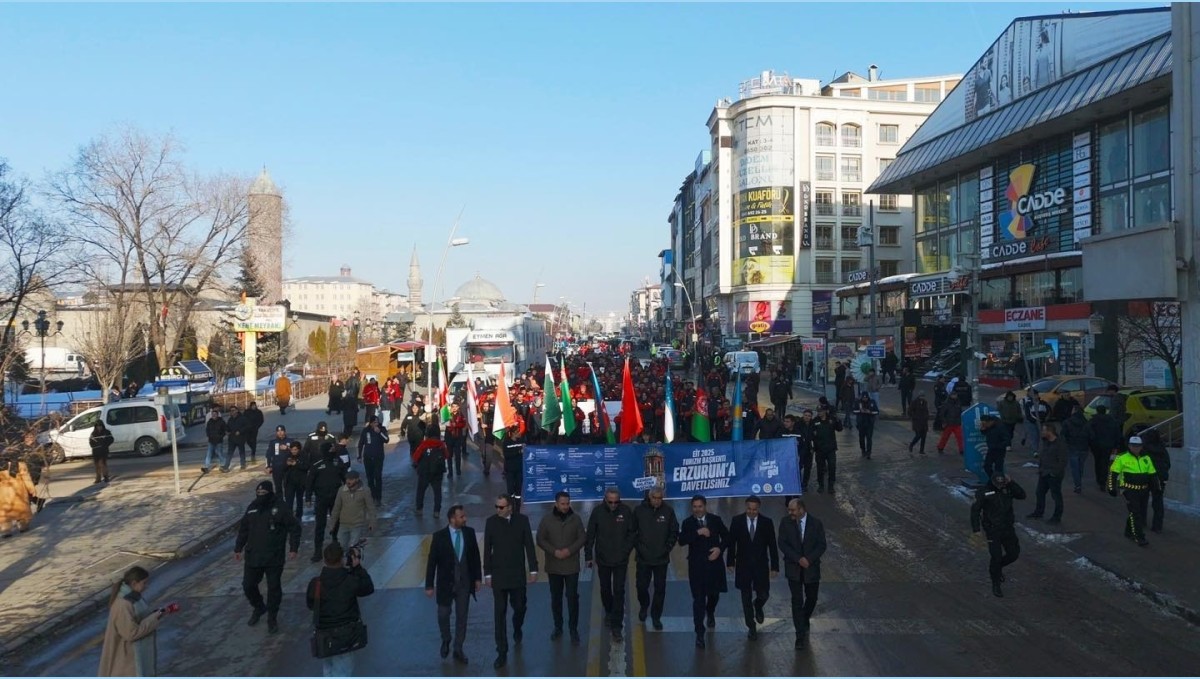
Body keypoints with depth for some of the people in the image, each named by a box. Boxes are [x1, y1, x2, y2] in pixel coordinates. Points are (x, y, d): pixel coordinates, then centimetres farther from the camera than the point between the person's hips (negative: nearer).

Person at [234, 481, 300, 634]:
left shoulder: (280, 508, -11)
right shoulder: (252, 508, 3)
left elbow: (294, 527, -6)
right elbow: (243, 529, 14)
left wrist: (293, 548, -10)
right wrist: (238, 548, 15)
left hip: (274, 558, -4)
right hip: (253, 556, 4)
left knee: (274, 588, 5)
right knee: (248, 585, 11)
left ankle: (272, 617, 22)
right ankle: (258, 607, 38)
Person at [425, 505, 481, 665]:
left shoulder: (469, 532, -7)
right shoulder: (439, 536, -16)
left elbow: (475, 556, 3)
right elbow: (432, 561, -10)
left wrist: (478, 577, 5)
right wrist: (429, 585, -9)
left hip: (464, 583, 2)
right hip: (445, 583, -2)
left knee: (462, 616, 9)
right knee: (443, 614, 12)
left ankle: (458, 650, 23)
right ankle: (446, 641, 40)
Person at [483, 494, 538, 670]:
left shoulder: (522, 520, -6)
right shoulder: (491, 522, -7)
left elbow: (529, 546, -2)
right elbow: (487, 549, -1)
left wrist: (533, 569, -3)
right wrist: (487, 573, -1)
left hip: (518, 574, 1)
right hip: (499, 575, -1)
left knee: (519, 607, 14)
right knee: (500, 614, -2)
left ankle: (517, 630, 47)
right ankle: (502, 653, 4)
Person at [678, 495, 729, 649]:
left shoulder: (716, 520, 1)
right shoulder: (688, 523, -4)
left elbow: (726, 536, 7)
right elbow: (682, 541, -16)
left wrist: (720, 548, -10)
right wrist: (698, 533, -26)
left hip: (714, 563, 2)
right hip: (697, 565, -2)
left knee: (714, 593, 18)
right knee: (698, 599, -4)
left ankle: (710, 613, 52)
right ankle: (700, 634, 1)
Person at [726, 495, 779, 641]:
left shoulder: (767, 522, -7)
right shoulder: (737, 521, -6)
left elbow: (772, 546, -3)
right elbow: (731, 543, 0)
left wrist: (775, 566, -5)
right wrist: (730, 562, -2)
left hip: (761, 565, 0)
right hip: (743, 566, 0)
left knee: (763, 594, 3)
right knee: (746, 598, 6)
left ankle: (758, 607, 39)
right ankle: (751, 627, 20)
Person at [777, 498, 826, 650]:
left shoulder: (816, 523, -8)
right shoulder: (785, 523, -7)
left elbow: (821, 545, -6)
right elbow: (782, 544, -8)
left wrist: (808, 559, -18)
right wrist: (798, 559, -18)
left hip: (811, 568, 1)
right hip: (793, 568, -1)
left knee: (811, 598, 14)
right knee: (797, 601, -2)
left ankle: (805, 620, 44)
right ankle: (800, 635, 4)